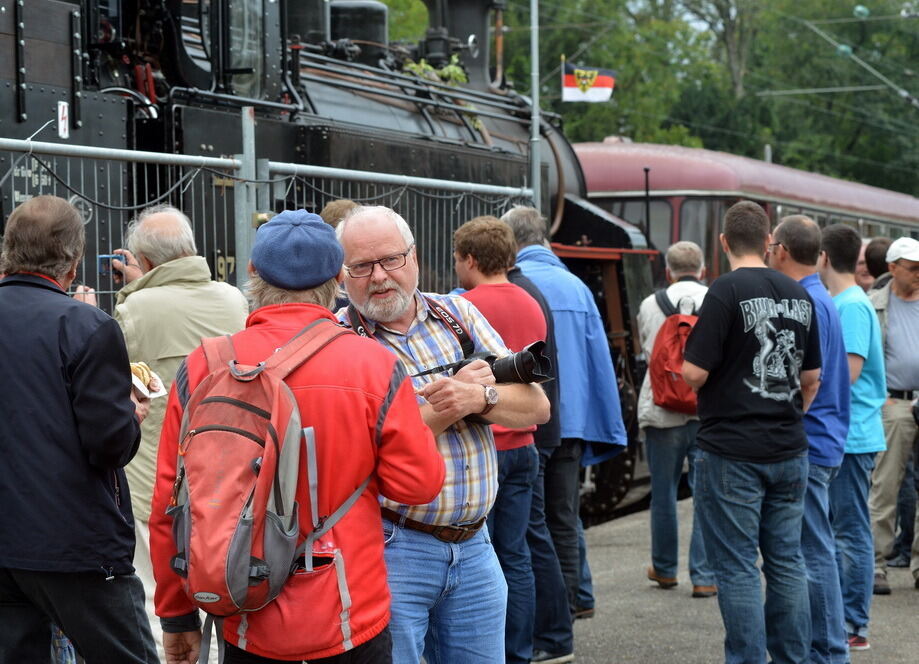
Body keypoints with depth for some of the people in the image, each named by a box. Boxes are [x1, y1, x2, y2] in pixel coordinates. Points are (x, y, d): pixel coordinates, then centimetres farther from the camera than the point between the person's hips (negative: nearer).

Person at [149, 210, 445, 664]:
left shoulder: (202, 367, -6)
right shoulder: (374, 365, -10)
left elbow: (171, 502, -1)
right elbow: (418, 483, -6)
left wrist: (176, 614, 10)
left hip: (247, 626, 1)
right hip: (353, 624, -1)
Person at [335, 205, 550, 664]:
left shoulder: (457, 313, 7)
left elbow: (536, 406, 4)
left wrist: (480, 398, -16)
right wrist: (446, 408, -14)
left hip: (473, 546, 5)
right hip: (392, 551, -5)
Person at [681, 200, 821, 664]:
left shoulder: (727, 291, -13)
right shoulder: (800, 295, 7)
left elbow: (694, 373, -16)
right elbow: (812, 377, 14)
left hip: (731, 451, -6)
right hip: (789, 451, 6)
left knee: (737, 568, 0)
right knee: (786, 563, 12)